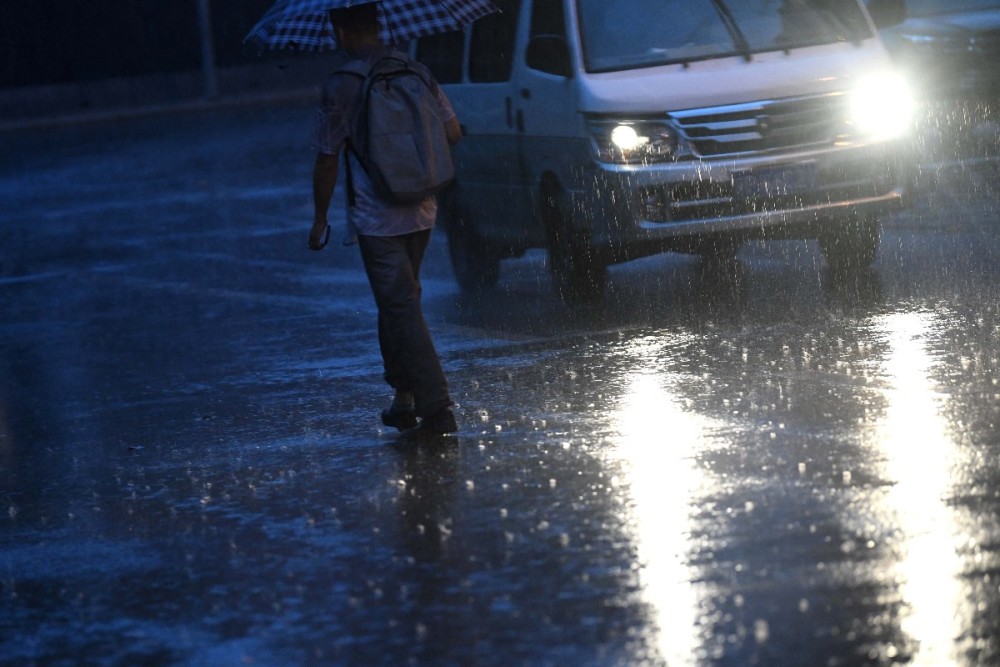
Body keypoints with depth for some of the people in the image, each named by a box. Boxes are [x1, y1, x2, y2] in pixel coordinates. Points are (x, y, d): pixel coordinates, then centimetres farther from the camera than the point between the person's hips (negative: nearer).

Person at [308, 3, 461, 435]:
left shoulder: (340, 86, -12)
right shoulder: (416, 73, 3)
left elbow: (327, 159, -9)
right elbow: (452, 132, 5)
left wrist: (320, 218, 2)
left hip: (375, 217, -6)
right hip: (421, 212, 6)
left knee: (401, 309, -5)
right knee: (400, 304, 20)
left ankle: (437, 408, -11)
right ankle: (404, 399, 24)